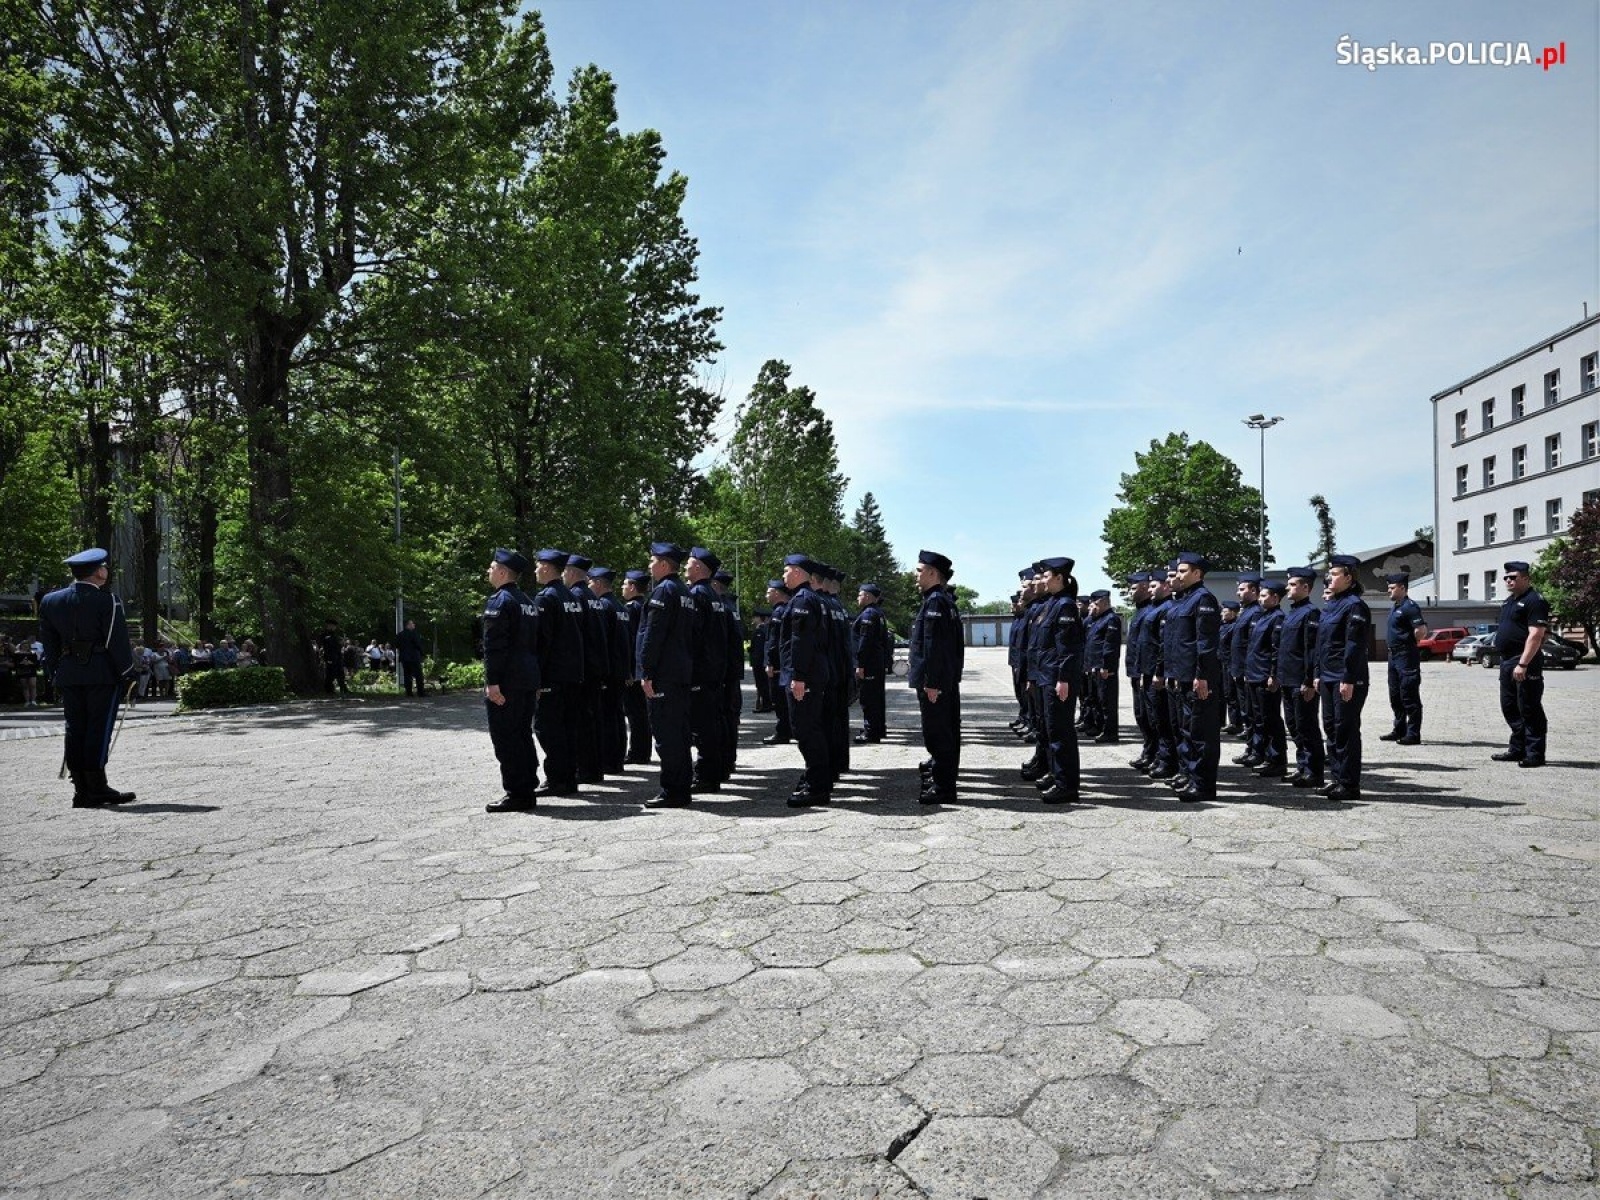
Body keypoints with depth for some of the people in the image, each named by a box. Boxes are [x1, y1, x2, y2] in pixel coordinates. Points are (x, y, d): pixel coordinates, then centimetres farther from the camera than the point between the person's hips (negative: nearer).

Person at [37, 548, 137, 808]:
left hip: (68, 676, 6)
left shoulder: (50, 601, 9)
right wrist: (127, 674, -4)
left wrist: (56, 676, 17)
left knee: (75, 730, 8)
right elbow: (118, 641, -11)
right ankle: (97, 789, -1)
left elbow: (48, 644, 12)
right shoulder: (107, 601, -11)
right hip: (103, 676, -6)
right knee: (99, 729, -2)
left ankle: (81, 791, 10)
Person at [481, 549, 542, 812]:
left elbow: (494, 645, -18)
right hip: (528, 680, 9)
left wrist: (492, 682, -19)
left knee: (505, 738, -3)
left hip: (506, 682, -9)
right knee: (522, 735, 14)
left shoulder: (498, 601, -11)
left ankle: (517, 794, -1)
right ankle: (528, 789, 19)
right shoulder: (529, 602, 16)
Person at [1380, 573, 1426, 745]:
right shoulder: (1395, 607, 16)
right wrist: (1394, 648, 14)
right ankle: (1399, 730, 23)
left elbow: (1422, 629, -23)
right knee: (1395, 696, 15)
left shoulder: (1409, 607, -14)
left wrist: (1409, 641, -9)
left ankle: (1413, 735, -1)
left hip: (1407, 657, -10)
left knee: (1409, 698, -5)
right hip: (1394, 656, 10)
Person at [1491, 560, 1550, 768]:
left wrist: (1523, 664, -25)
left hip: (1525, 664, -10)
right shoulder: (1510, 600, 17)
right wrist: (1505, 662, 18)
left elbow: (1535, 635, -20)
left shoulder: (1534, 601, -12)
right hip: (1506, 662, 10)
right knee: (1509, 707, 15)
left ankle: (1535, 754, 1)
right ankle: (1518, 749, 24)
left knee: (1529, 710, -4)